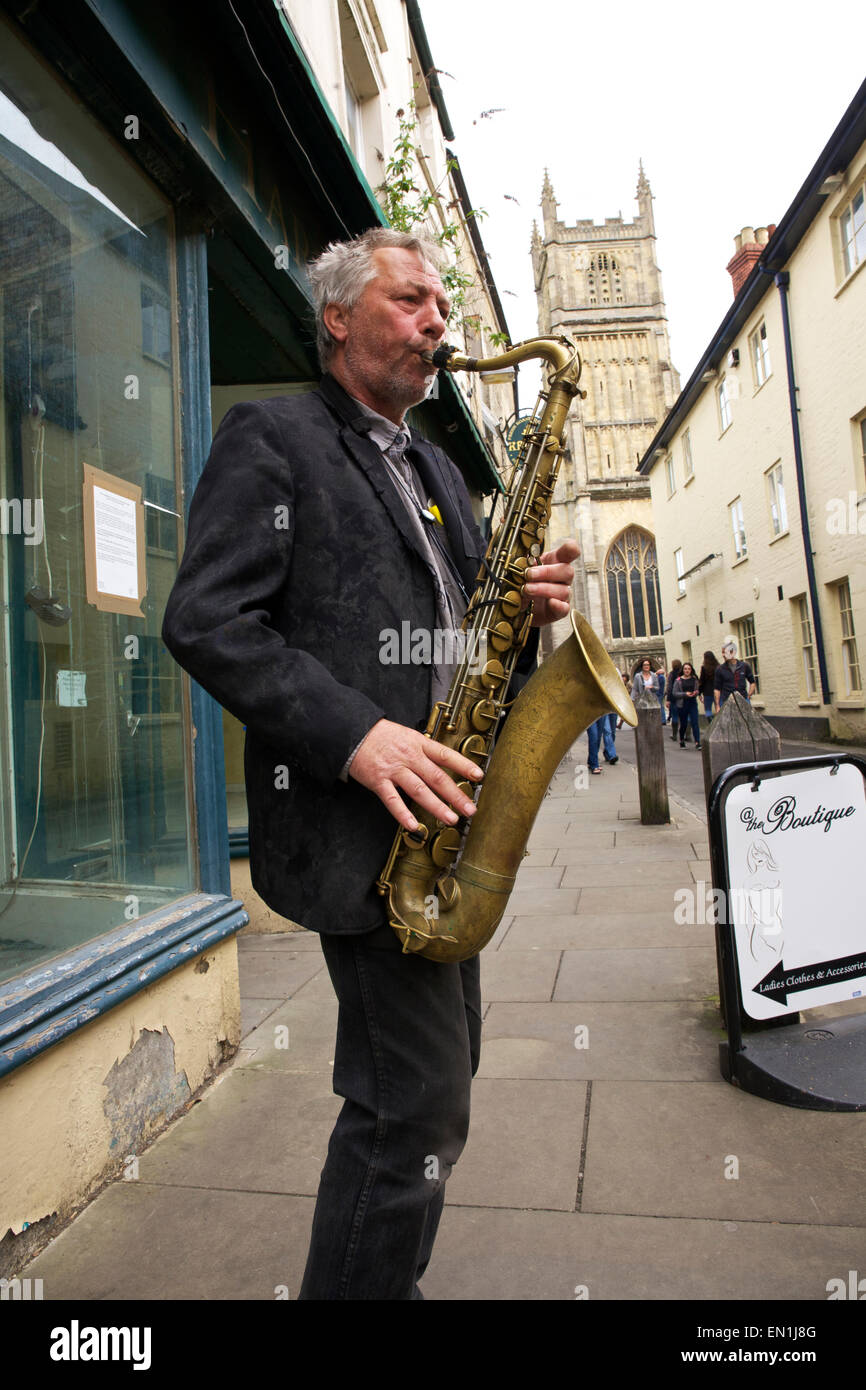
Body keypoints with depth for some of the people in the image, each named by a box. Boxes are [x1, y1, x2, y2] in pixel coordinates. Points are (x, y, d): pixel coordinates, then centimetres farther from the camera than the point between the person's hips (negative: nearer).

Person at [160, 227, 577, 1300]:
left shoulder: (435, 472, 22)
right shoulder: (270, 437, -2)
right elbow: (205, 620, -13)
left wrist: (523, 609, 0)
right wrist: (354, 736, -23)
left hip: (438, 808, 9)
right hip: (357, 813, -8)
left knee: (435, 1071, 19)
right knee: (421, 1103, -5)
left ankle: (380, 1272, 41)